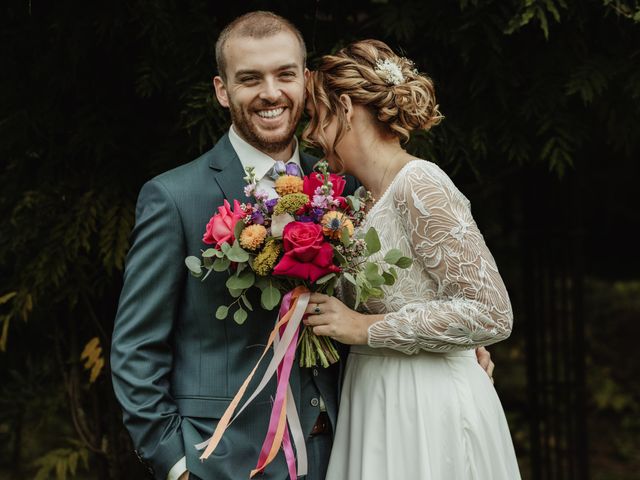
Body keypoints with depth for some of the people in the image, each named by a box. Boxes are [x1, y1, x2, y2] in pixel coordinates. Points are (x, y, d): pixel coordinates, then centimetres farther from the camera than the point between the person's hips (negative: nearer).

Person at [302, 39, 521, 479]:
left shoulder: (419, 184, -14)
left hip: (428, 413, -8)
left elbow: (492, 313, -19)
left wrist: (366, 328, -16)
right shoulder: (366, 198, 11)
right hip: (377, 407, 8)